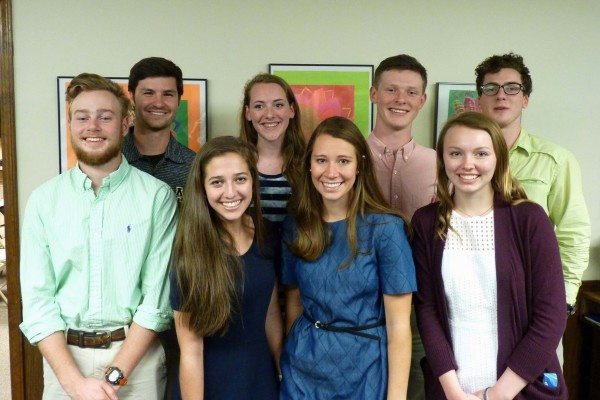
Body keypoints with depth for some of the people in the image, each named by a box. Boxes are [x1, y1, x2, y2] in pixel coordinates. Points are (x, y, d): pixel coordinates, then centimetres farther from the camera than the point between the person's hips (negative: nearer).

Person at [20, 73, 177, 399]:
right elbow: (37, 299, -4)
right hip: (64, 354, 2)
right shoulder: (44, 200, -1)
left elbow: (158, 297, -9)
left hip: (135, 353, -1)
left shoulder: (157, 196, -8)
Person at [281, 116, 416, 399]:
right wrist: (290, 359, 11)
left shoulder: (385, 228, -15)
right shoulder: (294, 227, -3)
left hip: (363, 370, -3)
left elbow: (398, 325, -14)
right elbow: (294, 303, 8)